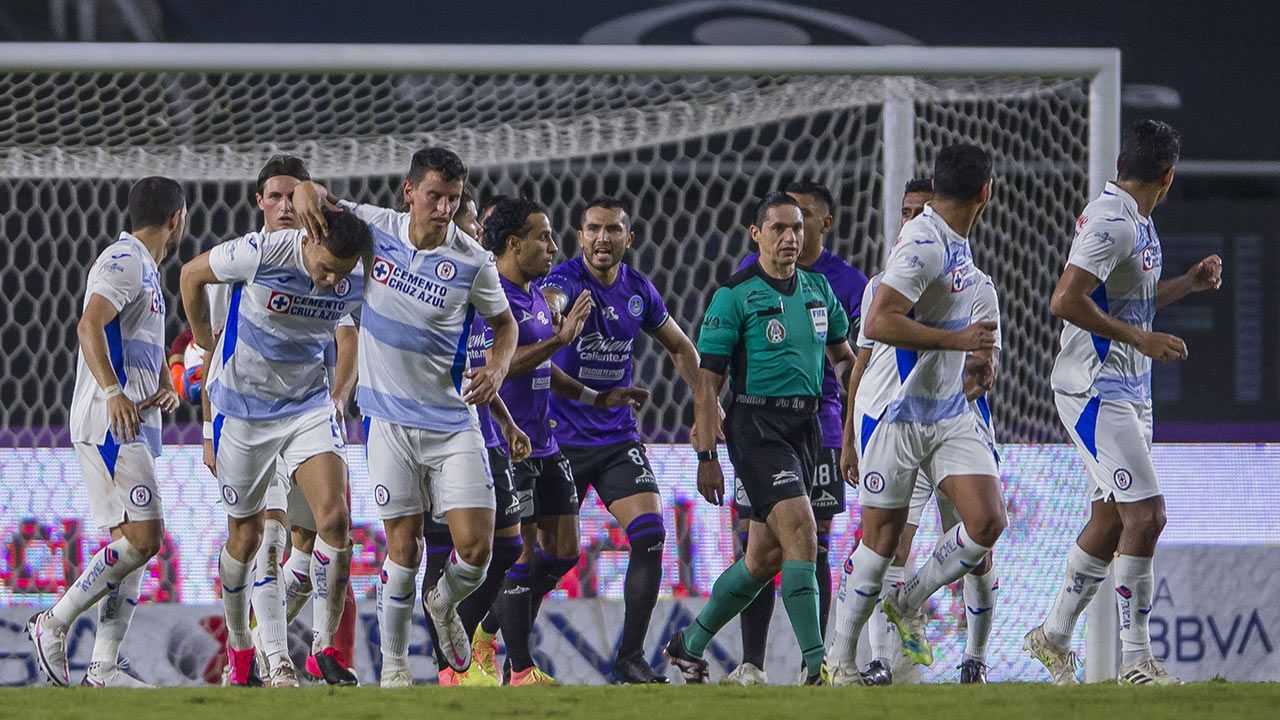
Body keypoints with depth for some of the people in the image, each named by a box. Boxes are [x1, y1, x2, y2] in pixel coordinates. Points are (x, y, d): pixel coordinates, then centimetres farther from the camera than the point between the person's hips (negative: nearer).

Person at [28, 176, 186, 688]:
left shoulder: (145, 267, 23)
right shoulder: (124, 261, -9)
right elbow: (89, 325, -23)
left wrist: (166, 388, 10)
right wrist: (113, 391, -35)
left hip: (134, 422, 10)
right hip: (109, 422, -10)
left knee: (133, 541, 6)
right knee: (143, 537, -17)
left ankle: (103, 666, 6)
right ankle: (54, 623, -8)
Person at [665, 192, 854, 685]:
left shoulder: (818, 289, 12)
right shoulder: (735, 295, -7)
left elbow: (842, 354, 26)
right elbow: (707, 380, -6)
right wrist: (706, 455, -10)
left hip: (806, 424, 7)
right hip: (757, 425, -7)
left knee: (766, 555, 9)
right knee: (800, 533, -20)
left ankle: (690, 645, 25)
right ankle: (816, 665, -23)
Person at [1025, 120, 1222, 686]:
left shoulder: (1135, 224, 14)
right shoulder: (1111, 222, -18)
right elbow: (1065, 301, -25)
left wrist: (1187, 283, 17)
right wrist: (1140, 338, -22)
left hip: (1130, 393, 10)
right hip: (1095, 391, -10)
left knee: (1110, 520, 13)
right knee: (1145, 514, -14)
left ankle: (1053, 637, 25)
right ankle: (1135, 659, -10)